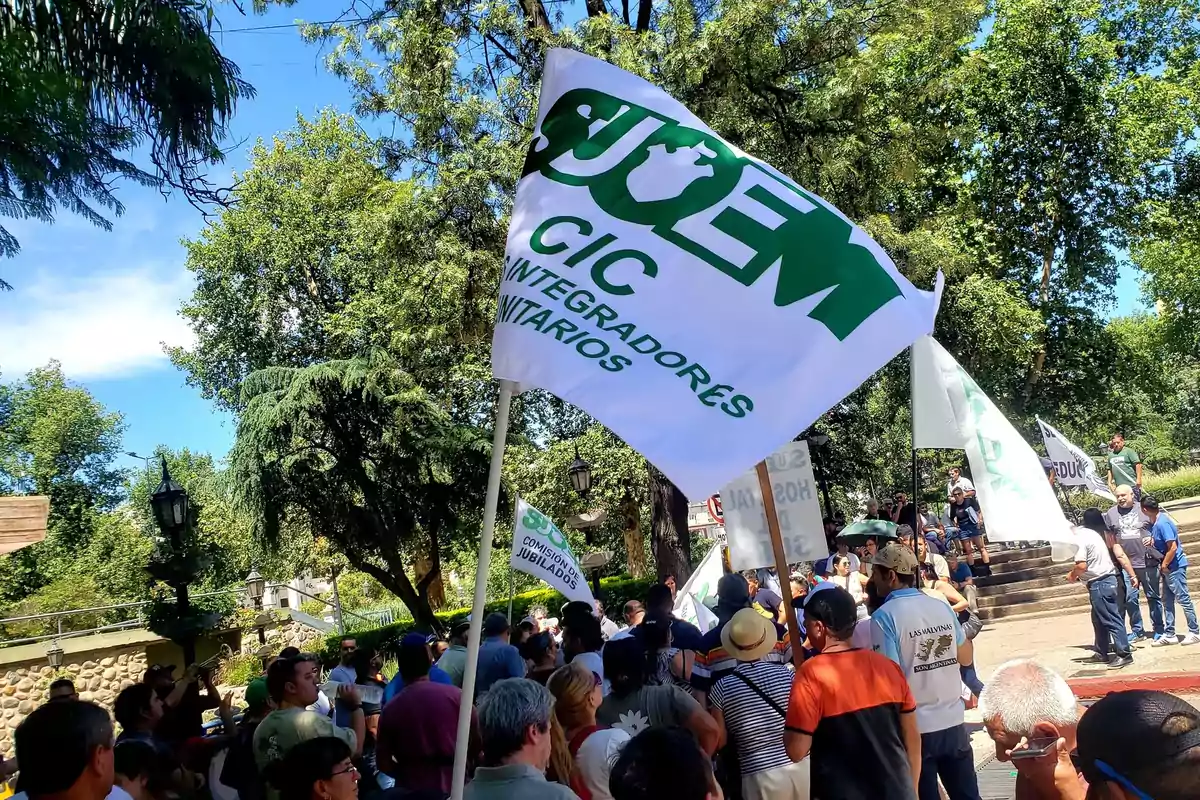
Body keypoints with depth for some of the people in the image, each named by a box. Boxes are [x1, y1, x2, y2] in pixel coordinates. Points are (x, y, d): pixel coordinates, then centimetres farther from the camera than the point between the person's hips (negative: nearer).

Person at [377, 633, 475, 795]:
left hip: (411, 789, 1)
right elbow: (477, 742, -6)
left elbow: (383, 763, -2)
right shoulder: (455, 695, -11)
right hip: (452, 787, -1)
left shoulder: (390, 708, -7)